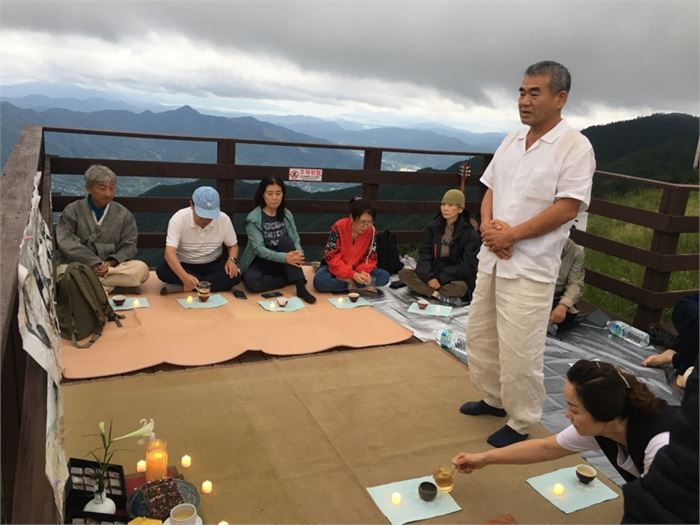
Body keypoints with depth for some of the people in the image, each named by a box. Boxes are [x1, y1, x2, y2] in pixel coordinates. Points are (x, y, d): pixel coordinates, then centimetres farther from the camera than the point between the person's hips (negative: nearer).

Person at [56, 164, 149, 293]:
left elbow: (128, 245, 6)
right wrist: (93, 263, -17)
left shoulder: (123, 214, 10)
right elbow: (67, 243, -5)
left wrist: (111, 262, -14)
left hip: (110, 266, 3)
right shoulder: (72, 210, 5)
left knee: (141, 269, -28)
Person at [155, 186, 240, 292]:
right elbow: (170, 252, -32)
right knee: (162, 270, -33)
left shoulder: (224, 219, -13)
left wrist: (232, 260, -20)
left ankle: (180, 287, -26)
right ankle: (217, 284, -25)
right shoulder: (178, 219, -22)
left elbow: (233, 245, 4)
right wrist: (184, 276, -50)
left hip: (213, 265, 2)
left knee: (235, 275, -29)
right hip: (184, 266, -1)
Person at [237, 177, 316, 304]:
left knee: (285, 240, -27)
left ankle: (301, 288, -29)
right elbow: (259, 249, -21)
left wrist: (298, 253, -29)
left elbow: (295, 240, -4)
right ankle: (290, 280, -15)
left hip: (281, 263, 3)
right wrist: (284, 257, -36)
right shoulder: (253, 218, -13)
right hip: (260, 262, -3)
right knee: (252, 282, -35)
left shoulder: (287, 215, 1)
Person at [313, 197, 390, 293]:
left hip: (357, 270, 2)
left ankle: (347, 283, -19)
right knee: (319, 281, -35)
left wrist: (363, 272, -28)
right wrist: (352, 274, -34)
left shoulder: (371, 231, -14)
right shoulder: (338, 228, -22)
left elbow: (370, 258, -6)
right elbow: (332, 258, -22)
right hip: (335, 268, -2)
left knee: (384, 276, -20)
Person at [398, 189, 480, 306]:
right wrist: (429, 277, -20)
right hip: (432, 275, 5)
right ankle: (441, 296, -30)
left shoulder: (470, 234, -7)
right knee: (404, 273, -19)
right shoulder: (433, 228, 5)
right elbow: (424, 255, -2)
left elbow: (467, 266, -12)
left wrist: (441, 279, -20)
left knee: (460, 287, -38)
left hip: (456, 279, -4)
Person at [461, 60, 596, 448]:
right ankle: (493, 399, 37)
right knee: (480, 335, 17)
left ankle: (519, 424, 19)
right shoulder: (511, 141, 10)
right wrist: (487, 226, -7)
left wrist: (512, 234, -17)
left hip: (530, 268, -7)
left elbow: (566, 209, -17)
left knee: (518, 352, -1)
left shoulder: (575, 147, -11)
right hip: (491, 259, 8)